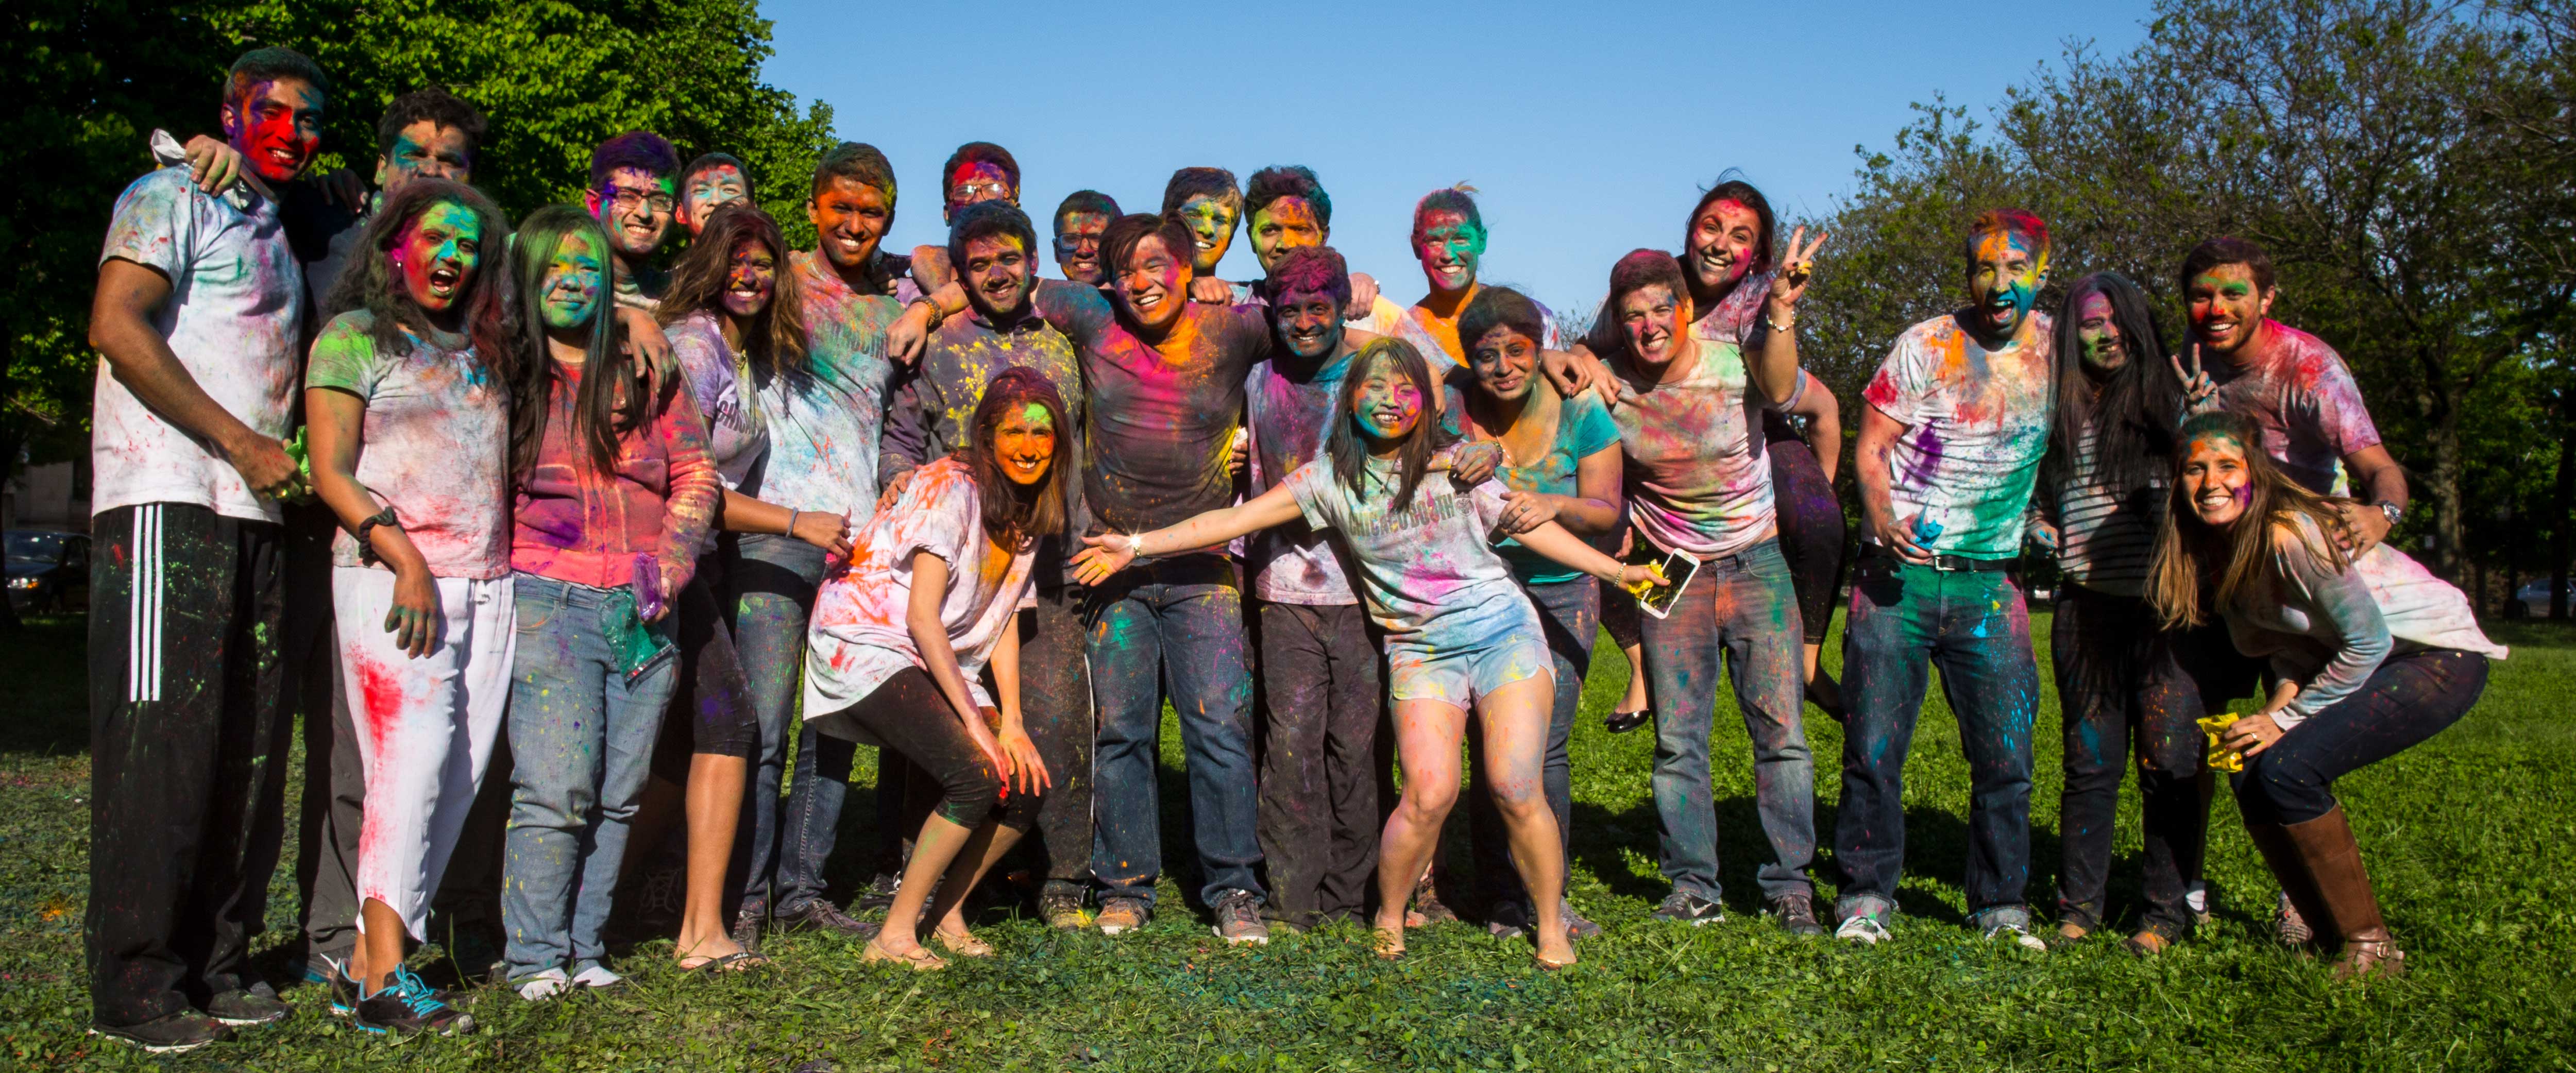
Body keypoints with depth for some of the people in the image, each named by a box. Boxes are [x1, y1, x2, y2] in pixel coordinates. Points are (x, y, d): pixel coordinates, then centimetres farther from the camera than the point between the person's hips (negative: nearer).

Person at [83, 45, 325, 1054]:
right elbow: (117, 325, -12)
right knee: (161, 742, -7)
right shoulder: (171, 196, 2)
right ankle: (134, 988, 0)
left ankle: (214, 963, 16)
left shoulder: (278, 233, 26)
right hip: (167, 505, -8)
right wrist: (242, 443, -14)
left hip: (253, 515, 8)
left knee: (248, 745, 7)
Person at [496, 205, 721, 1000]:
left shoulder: (647, 376, 13)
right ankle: (536, 957, 1)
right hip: (550, 602, -3)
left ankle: (584, 948, 14)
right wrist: (516, 569, -1)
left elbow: (696, 474, 11)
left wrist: (669, 563, -2)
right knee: (557, 788, -11)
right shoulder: (504, 377, 8)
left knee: (619, 792, 4)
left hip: (644, 612, 3)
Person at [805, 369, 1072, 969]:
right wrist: (974, 720, -20)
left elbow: (1003, 617, 8)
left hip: (942, 663, 8)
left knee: (1028, 786, -6)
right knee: (977, 777, -25)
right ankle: (895, 935, -12)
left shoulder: (1029, 507, 7)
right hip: (869, 647, -8)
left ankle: (946, 914, 14)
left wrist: (1012, 722, -2)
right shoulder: (950, 487, -16)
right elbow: (922, 616, -19)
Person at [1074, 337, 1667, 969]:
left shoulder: (1455, 462, 5)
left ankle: (1552, 931, 10)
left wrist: (1615, 570, 6)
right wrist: (1138, 545, -2)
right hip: (1419, 648, 0)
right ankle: (1389, 923, 8)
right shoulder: (1331, 479, 4)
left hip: (1502, 628, 0)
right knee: (1430, 794, -17)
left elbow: (1527, 525, 10)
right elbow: (1235, 520, 3)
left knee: (1517, 790, -10)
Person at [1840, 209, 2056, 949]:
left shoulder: (2054, 346, 7)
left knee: (2006, 755, 3)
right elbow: (1870, 448, -5)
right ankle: (1867, 893, 14)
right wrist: (1882, 518, -22)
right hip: (1898, 575, -3)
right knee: (1874, 748, -1)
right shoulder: (1927, 346, -4)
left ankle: (2001, 903, 18)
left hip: (1990, 584, 3)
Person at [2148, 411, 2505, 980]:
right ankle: (2326, 932, 9)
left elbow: (2368, 642, -20)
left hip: (2440, 658, -8)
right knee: (2249, 772, -7)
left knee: (2287, 771, -23)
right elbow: (2294, 650, 7)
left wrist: (2285, 720, -16)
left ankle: (2371, 946, -7)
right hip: (2367, 662, 8)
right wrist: (2274, 712, -10)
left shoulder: (2292, 533, -27)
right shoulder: (2221, 547, -2)